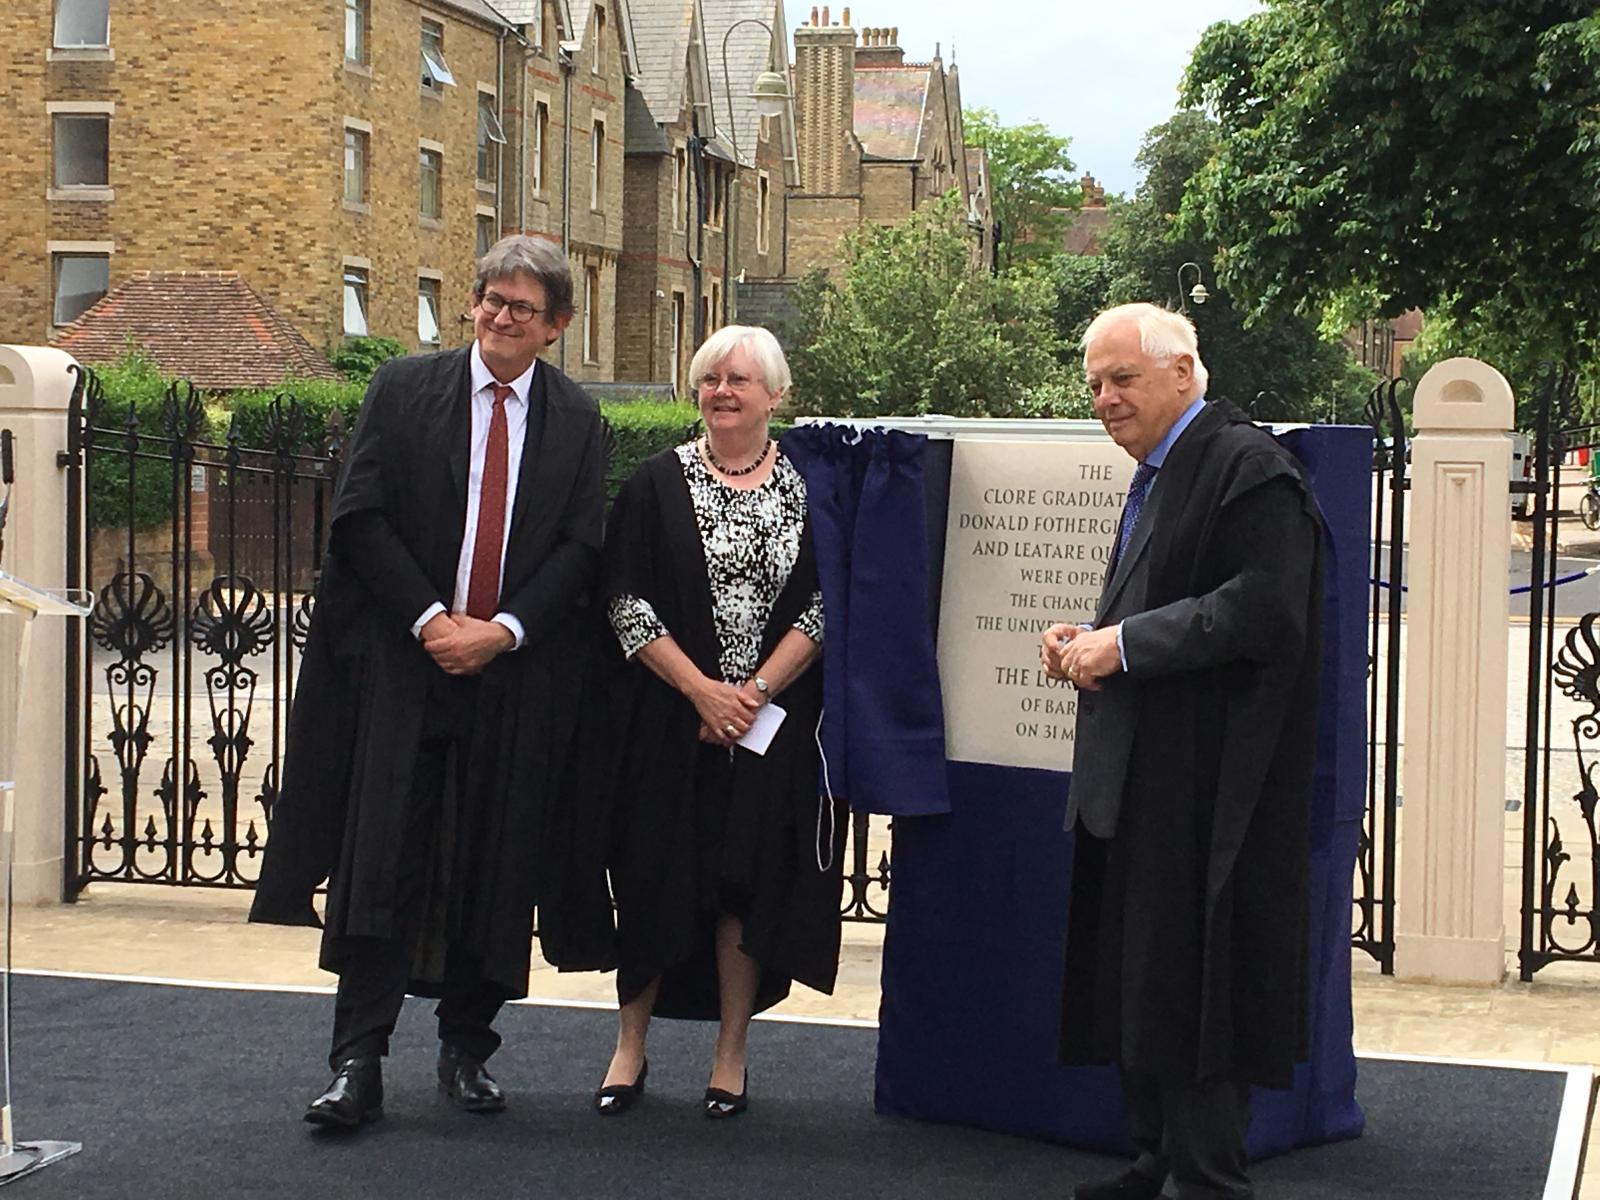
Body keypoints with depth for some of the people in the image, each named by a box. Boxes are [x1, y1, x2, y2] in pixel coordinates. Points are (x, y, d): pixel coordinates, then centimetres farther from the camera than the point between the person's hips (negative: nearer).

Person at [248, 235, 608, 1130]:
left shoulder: (577, 420, 7)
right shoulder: (405, 388, 4)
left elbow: (583, 547, 3)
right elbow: (361, 518, -1)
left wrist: (502, 630, -10)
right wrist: (429, 619, -10)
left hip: (517, 673, 1)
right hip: (402, 662, -1)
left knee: (495, 865, 6)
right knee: (380, 859, -6)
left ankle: (468, 1047, 18)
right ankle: (358, 1062, -4)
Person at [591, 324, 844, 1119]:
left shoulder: (808, 488, 2)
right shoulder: (656, 484, 1)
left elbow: (824, 604, -2)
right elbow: (627, 603, -4)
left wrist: (756, 691, -12)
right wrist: (701, 689, -13)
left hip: (775, 720, 0)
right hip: (668, 718, 0)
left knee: (750, 881, 3)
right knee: (654, 878, 4)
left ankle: (730, 1054, 14)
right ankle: (630, 1045, 17)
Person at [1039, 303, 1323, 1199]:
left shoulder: (1248, 467, -13)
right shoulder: (1157, 476, 17)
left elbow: (1262, 612, -22)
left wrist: (1125, 644, -18)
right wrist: (1089, 642, 5)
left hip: (1204, 785, -10)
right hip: (1140, 783, 10)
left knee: (1191, 988, -4)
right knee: (1135, 983, 13)